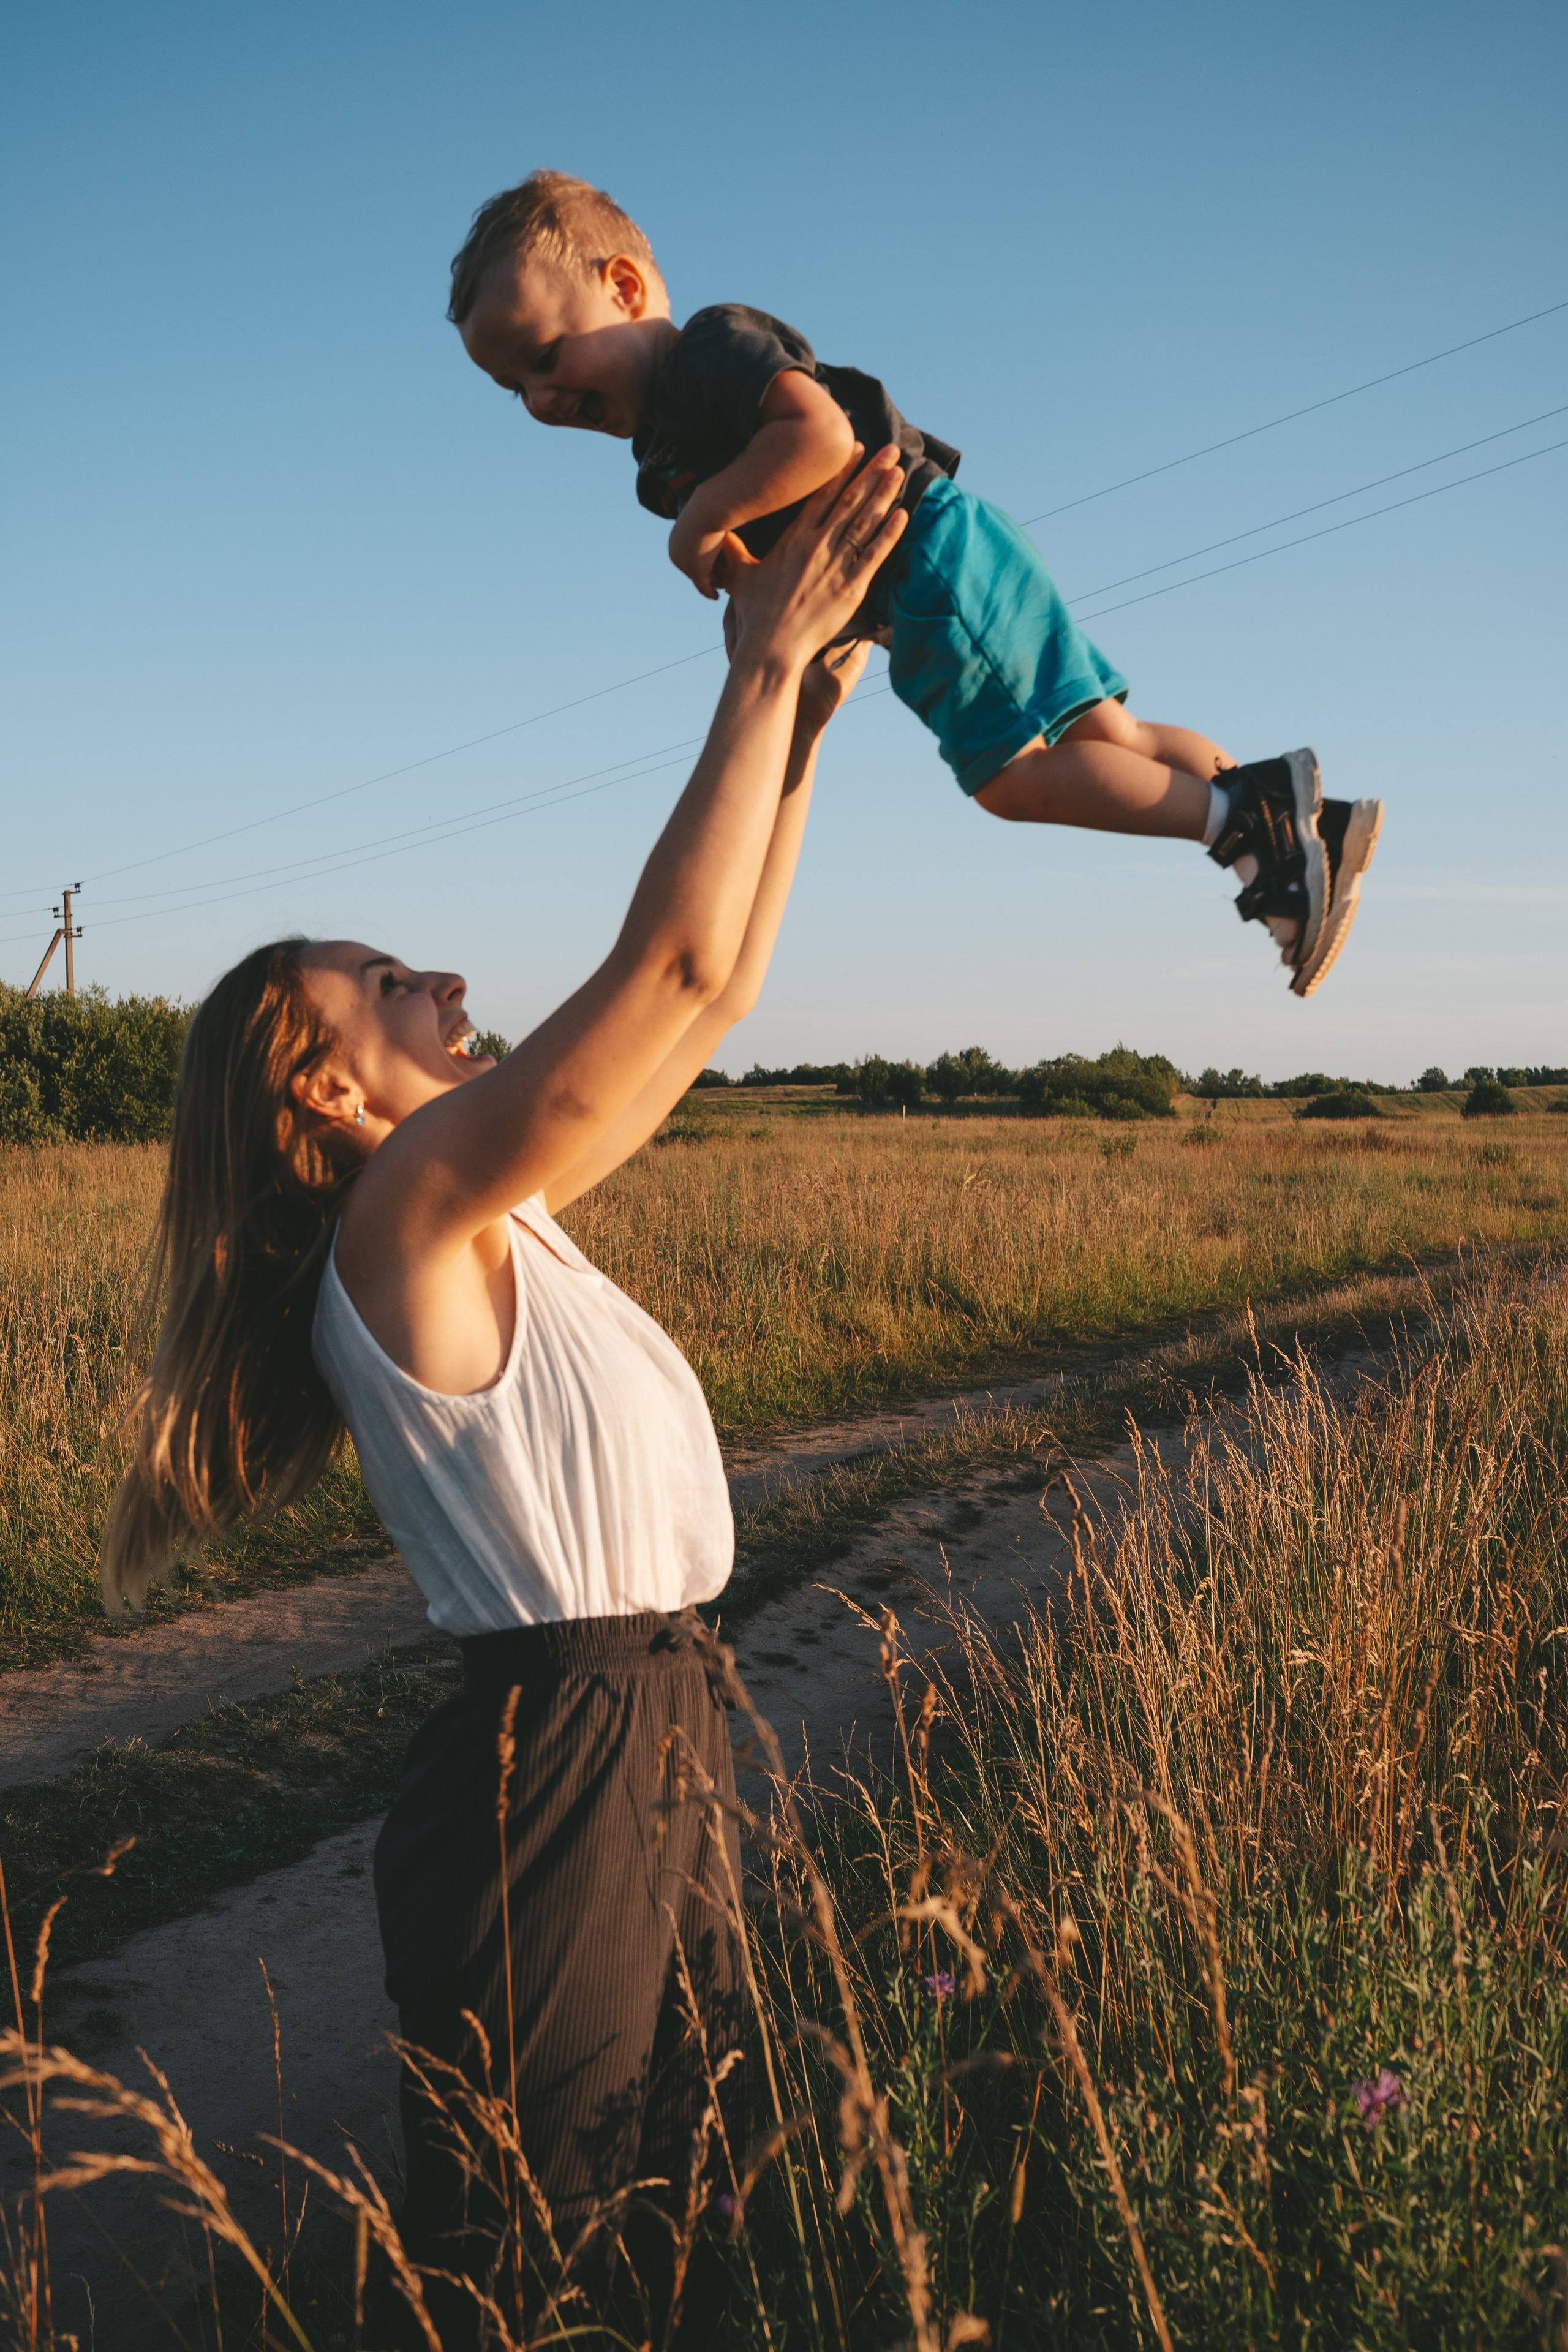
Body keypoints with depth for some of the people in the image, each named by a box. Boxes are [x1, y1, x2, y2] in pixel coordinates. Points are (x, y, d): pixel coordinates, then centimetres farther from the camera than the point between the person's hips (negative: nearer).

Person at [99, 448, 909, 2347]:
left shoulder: (495, 1204, 11)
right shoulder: (408, 1214, -15)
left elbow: (710, 997, 14)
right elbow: (667, 966, -22)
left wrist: (805, 718, 11)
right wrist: (763, 667, -14)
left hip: (654, 1729, 9)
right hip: (551, 1759, -9)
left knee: (678, 2196, 19)